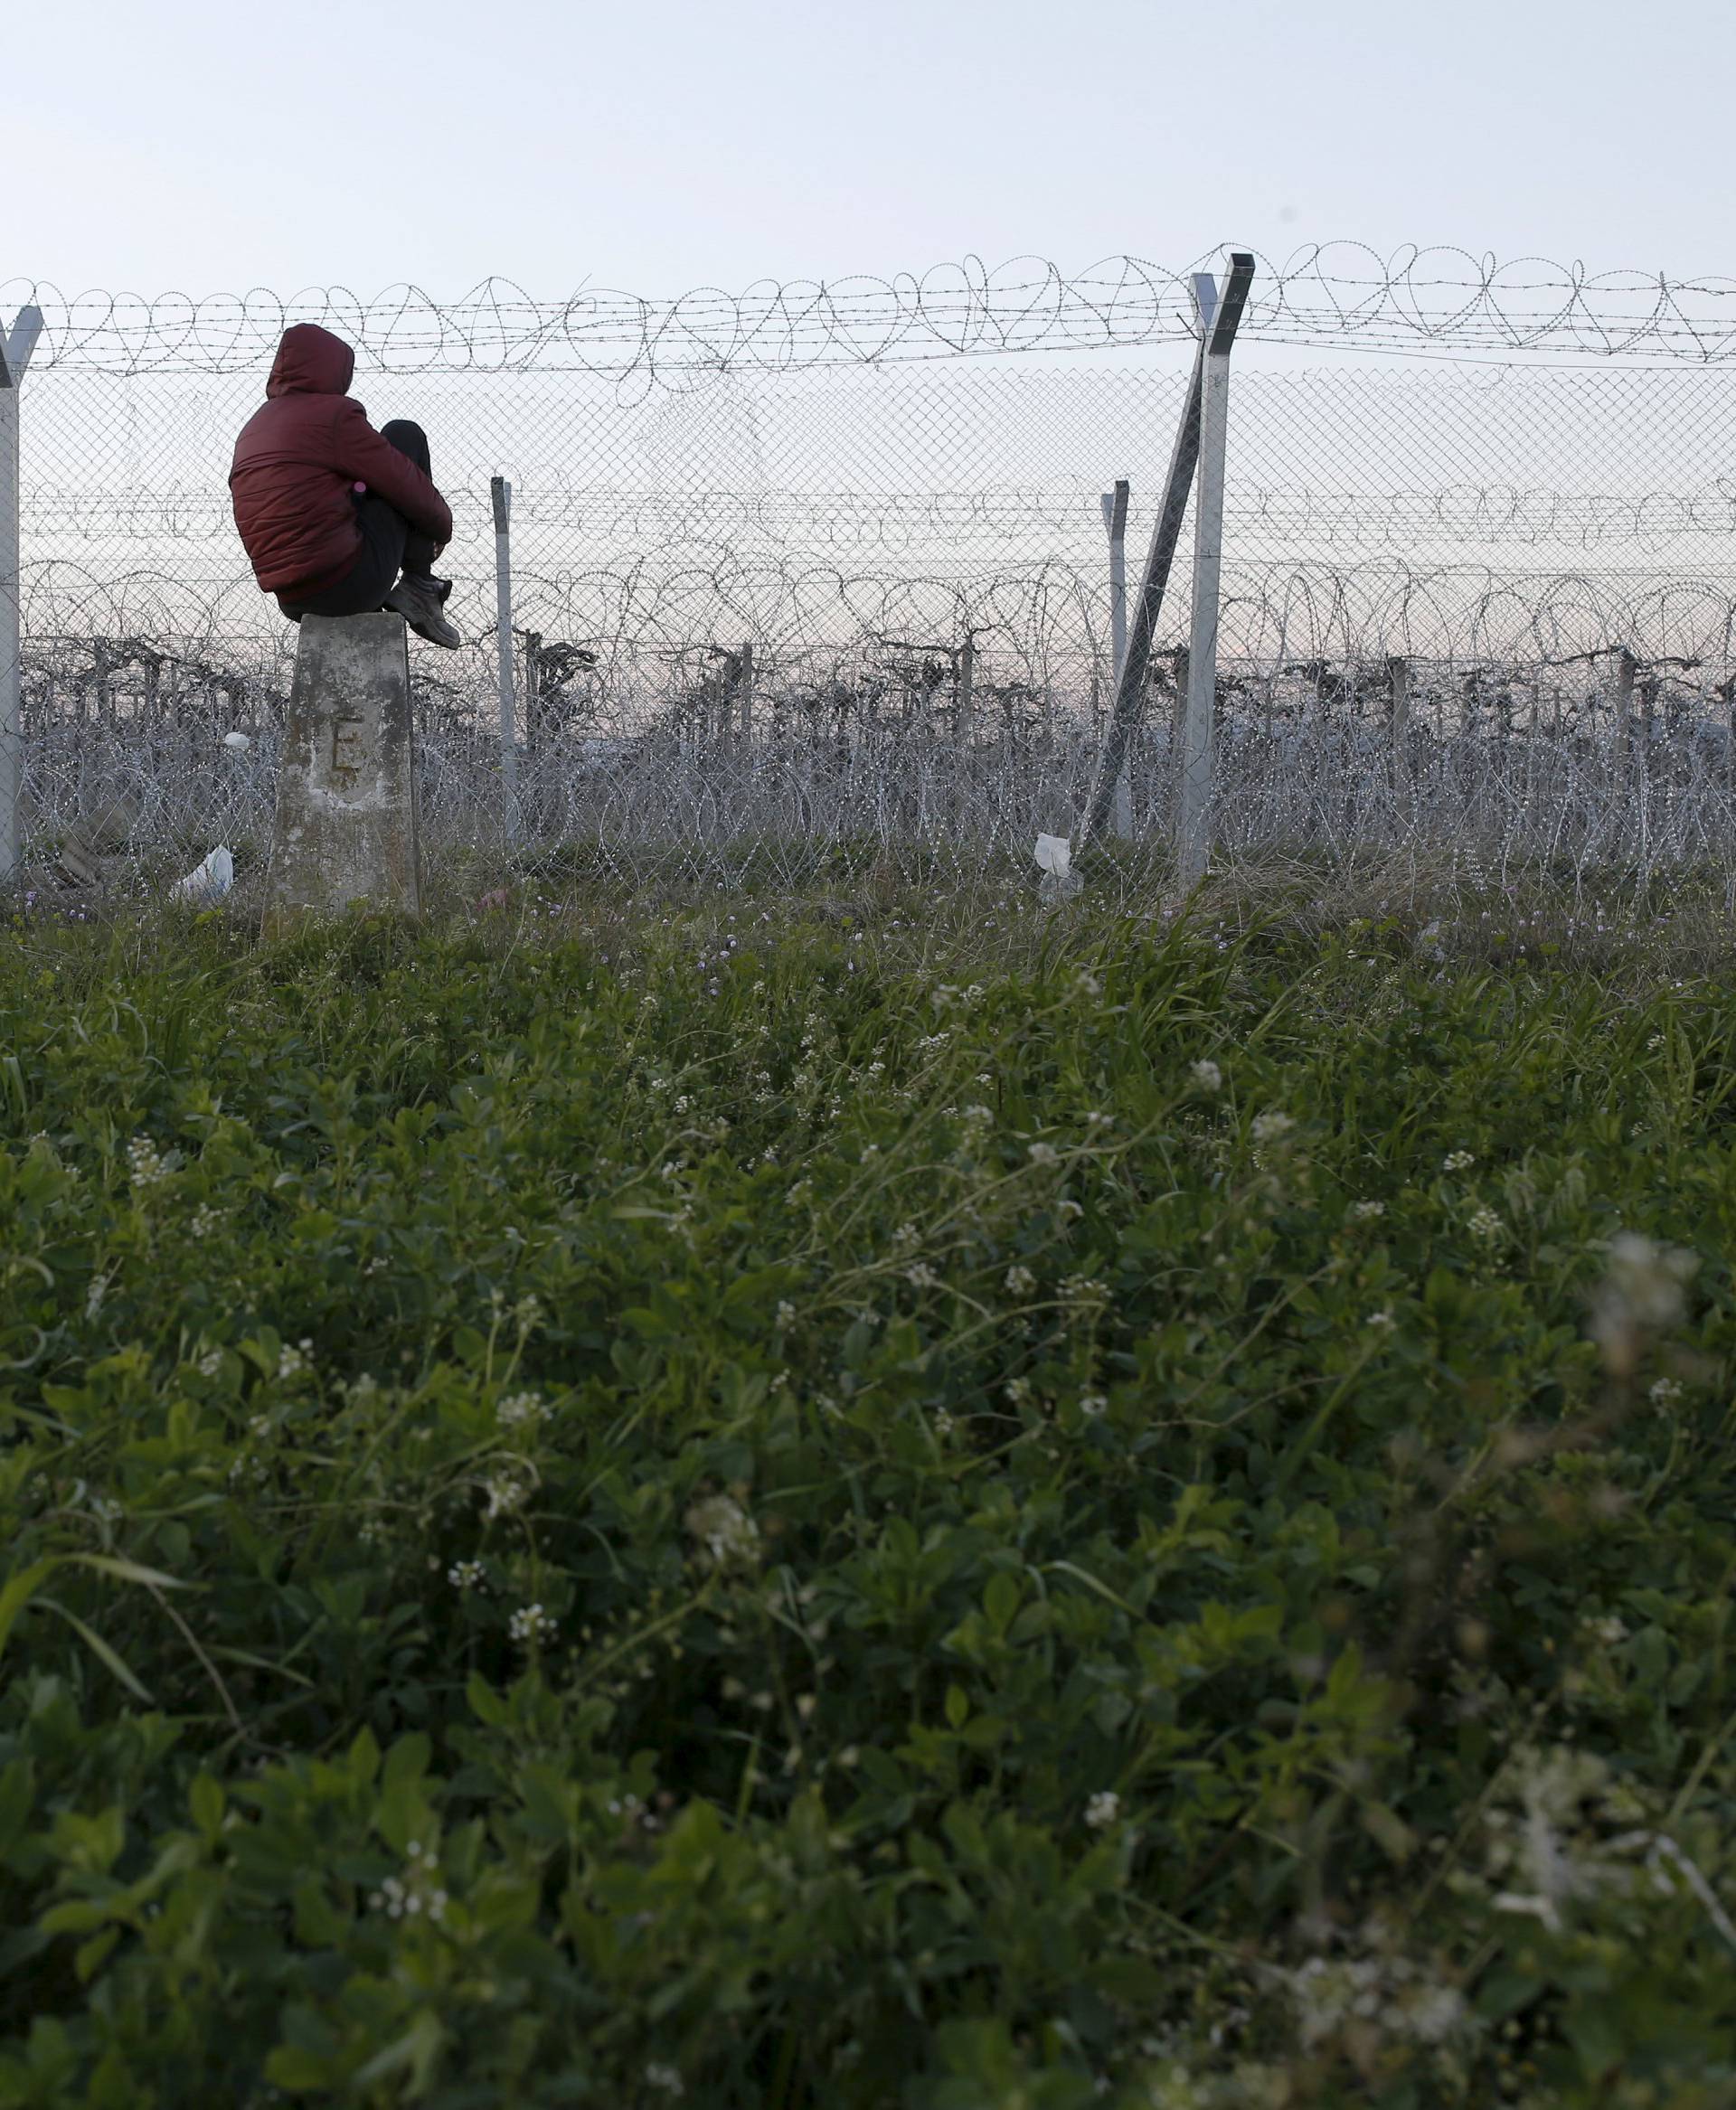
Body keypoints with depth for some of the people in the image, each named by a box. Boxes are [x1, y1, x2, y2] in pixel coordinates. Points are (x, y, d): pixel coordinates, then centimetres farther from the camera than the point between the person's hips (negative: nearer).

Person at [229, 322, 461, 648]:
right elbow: (406, 483, -2)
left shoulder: (252, 429, 19)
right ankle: (419, 584, 7)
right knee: (405, 436, 9)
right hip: (350, 584, -7)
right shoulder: (332, 414, -5)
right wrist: (443, 525, 16)